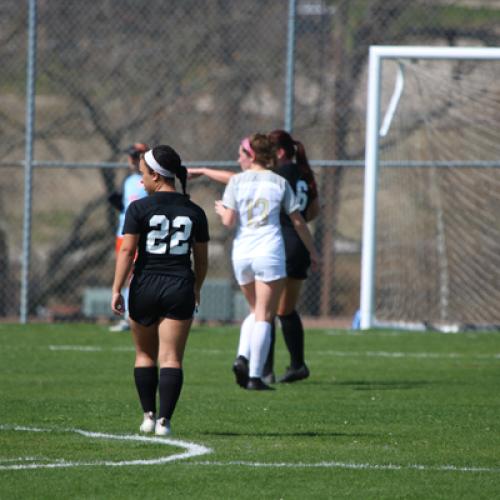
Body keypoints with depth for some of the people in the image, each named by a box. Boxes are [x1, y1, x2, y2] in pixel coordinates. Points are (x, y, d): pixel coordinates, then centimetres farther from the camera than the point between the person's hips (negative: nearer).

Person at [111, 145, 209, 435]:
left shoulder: (139, 209, -5)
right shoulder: (194, 212, 3)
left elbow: (127, 250, -9)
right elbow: (202, 259, 9)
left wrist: (117, 290, -5)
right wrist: (196, 290, 24)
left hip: (145, 286, -1)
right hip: (180, 289, 1)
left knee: (145, 355, 16)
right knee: (171, 358, 0)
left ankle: (149, 416, 16)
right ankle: (164, 421, -9)